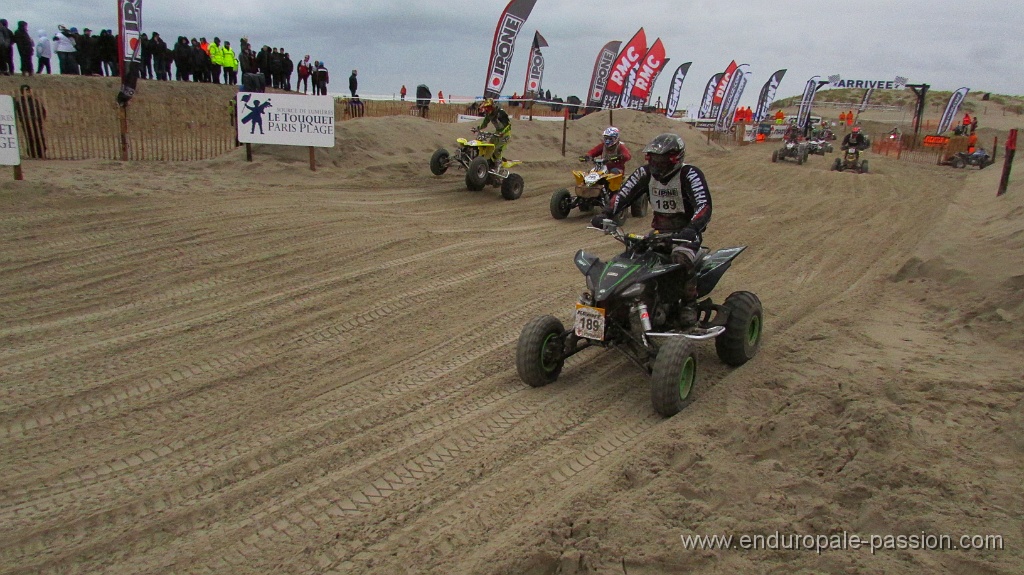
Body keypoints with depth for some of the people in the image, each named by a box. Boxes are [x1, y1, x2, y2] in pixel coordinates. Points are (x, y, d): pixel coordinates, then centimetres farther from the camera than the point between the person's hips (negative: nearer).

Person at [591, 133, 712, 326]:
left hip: (685, 233, -6)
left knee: (680, 259, -35)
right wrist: (605, 214, -25)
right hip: (659, 231, 6)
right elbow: (623, 194, -6)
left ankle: (689, 303, -16)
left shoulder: (689, 174, -16)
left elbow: (704, 207, -28)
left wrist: (692, 229, -47)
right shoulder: (646, 173, 1)